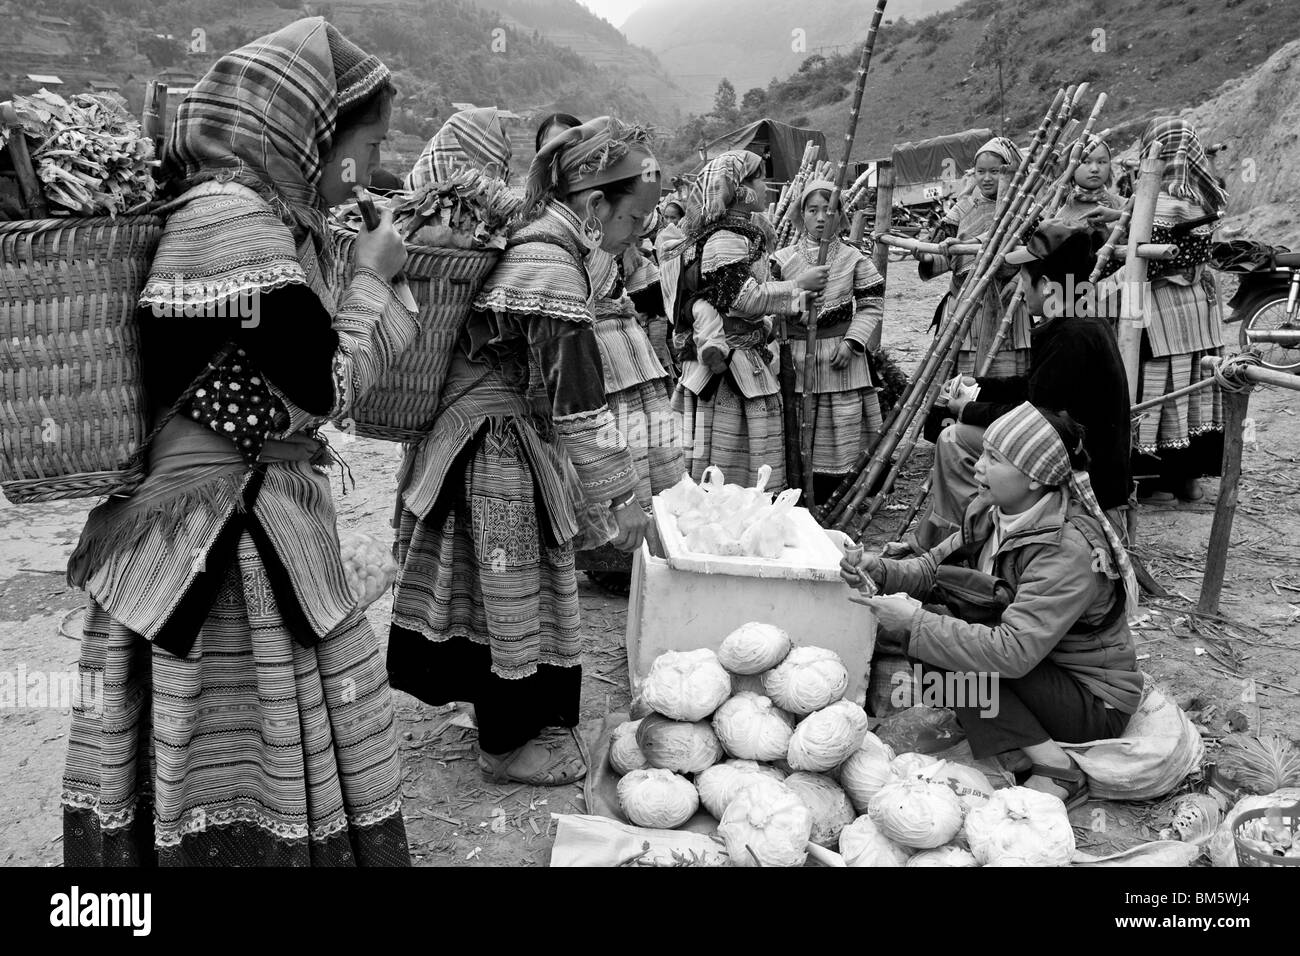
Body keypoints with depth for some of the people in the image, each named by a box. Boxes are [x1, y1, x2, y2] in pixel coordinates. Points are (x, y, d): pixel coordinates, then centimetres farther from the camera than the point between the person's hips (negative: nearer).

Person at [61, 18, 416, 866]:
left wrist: (370, 279, 7)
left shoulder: (270, 215, 11)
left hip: (253, 524, 9)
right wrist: (372, 280, -6)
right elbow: (319, 392, -17)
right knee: (241, 761, 5)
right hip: (226, 542, -9)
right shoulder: (237, 221, -18)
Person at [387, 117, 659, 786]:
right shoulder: (552, 270, -22)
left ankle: (526, 720, 36)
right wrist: (618, 502, -16)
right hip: (504, 460, -10)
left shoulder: (529, 244, 9)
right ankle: (511, 745, 22)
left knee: (505, 591, 19)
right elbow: (578, 404, -23)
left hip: (495, 451, 10)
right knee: (514, 595, 4)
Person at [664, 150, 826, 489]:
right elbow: (741, 298, -19)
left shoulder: (744, 233, 20)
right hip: (726, 363, -10)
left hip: (747, 357, 10)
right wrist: (799, 285, -13)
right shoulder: (725, 239, -14)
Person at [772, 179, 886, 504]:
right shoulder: (783, 260, 4)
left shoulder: (854, 259, 3)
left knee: (842, 433, 2)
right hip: (797, 357, 0)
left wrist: (852, 342, -10)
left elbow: (873, 304, 1)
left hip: (842, 358, 0)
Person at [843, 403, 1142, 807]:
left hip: (1096, 704, -8)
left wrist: (916, 623, -32)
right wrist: (883, 571, -18)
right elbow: (934, 566, 2)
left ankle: (1055, 768, -18)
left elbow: (1013, 652, -35)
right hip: (1038, 670, 8)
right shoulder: (995, 512, -5)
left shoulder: (1068, 550, -29)